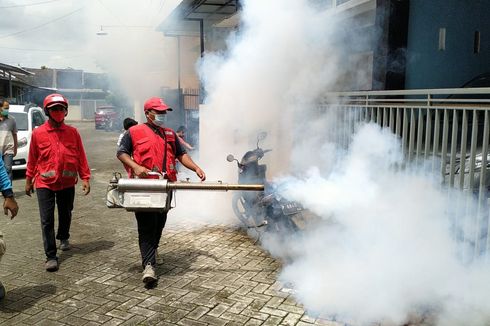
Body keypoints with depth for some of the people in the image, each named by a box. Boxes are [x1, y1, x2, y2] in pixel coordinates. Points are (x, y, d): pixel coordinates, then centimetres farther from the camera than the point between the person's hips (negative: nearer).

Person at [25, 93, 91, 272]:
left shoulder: (73, 132, -1)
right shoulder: (38, 133, -3)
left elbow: (81, 157, 1)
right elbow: (32, 158, 5)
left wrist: (85, 178, -1)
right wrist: (29, 180, 11)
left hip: (67, 183, 2)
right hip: (45, 183, -1)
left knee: (65, 215, 18)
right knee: (47, 220, -3)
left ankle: (63, 237, 46)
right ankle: (51, 256, 4)